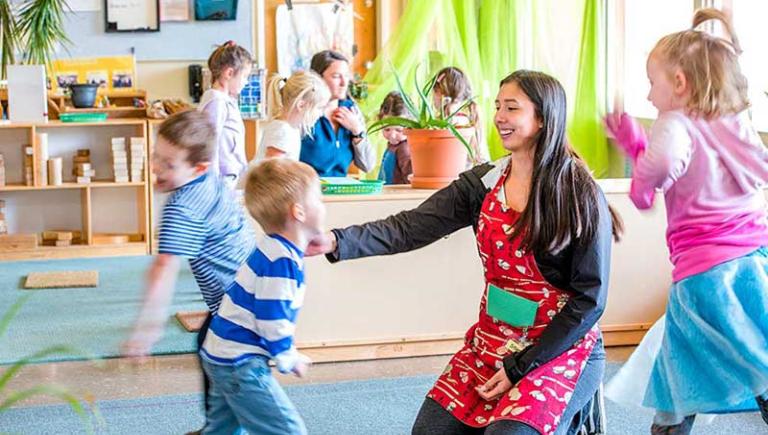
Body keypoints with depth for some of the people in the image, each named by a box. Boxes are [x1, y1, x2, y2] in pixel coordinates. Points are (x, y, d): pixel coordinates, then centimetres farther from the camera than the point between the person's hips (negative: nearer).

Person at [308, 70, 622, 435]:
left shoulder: (581, 194, -10)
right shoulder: (483, 182, 2)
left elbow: (590, 298, -10)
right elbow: (411, 227, -9)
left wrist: (521, 368, -13)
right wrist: (338, 241, -25)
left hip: (561, 347, -5)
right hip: (492, 340, 5)